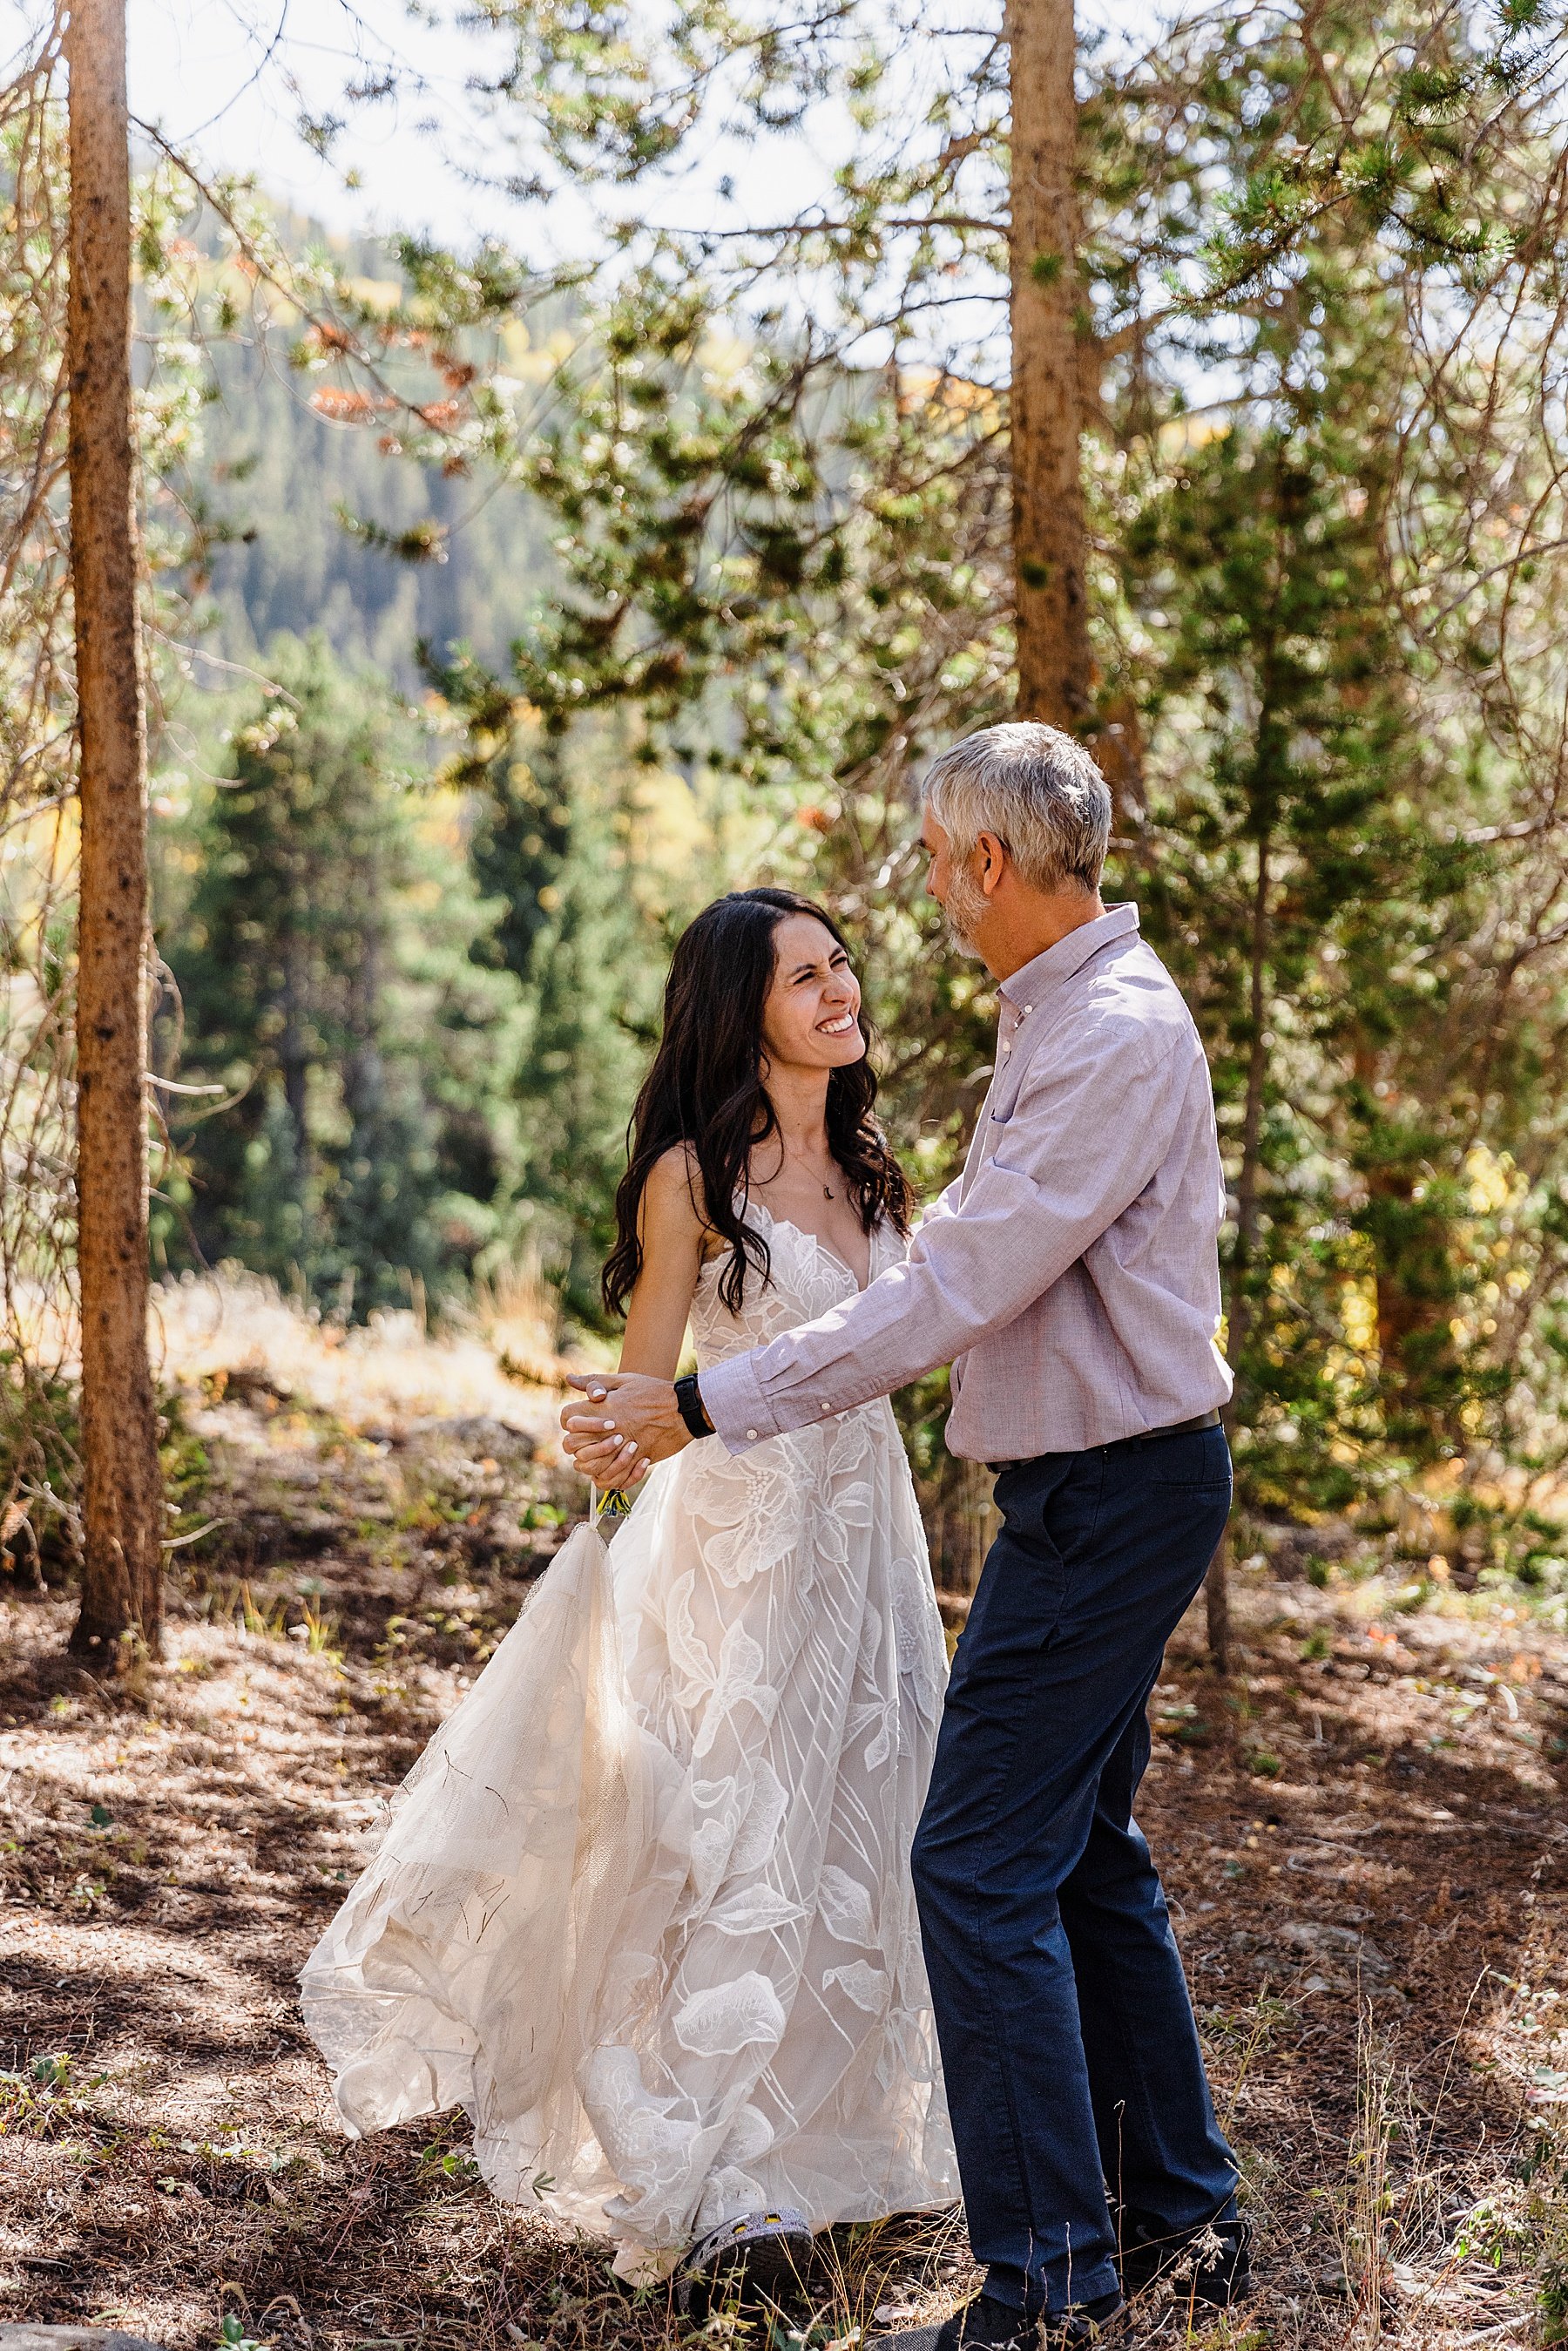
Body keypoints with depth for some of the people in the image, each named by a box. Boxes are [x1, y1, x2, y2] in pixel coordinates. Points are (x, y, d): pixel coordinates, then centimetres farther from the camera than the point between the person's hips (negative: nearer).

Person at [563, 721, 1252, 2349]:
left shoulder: (1115, 1036, -20)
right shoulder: (1060, 1015, 13)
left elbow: (957, 1288, -25)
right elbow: (984, 1263, 23)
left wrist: (706, 1406, -22)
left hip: (1108, 1491, -11)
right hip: (1101, 1479, 11)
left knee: (984, 1866, -8)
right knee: (1085, 1855, 17)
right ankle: (1180, 2218, 27)